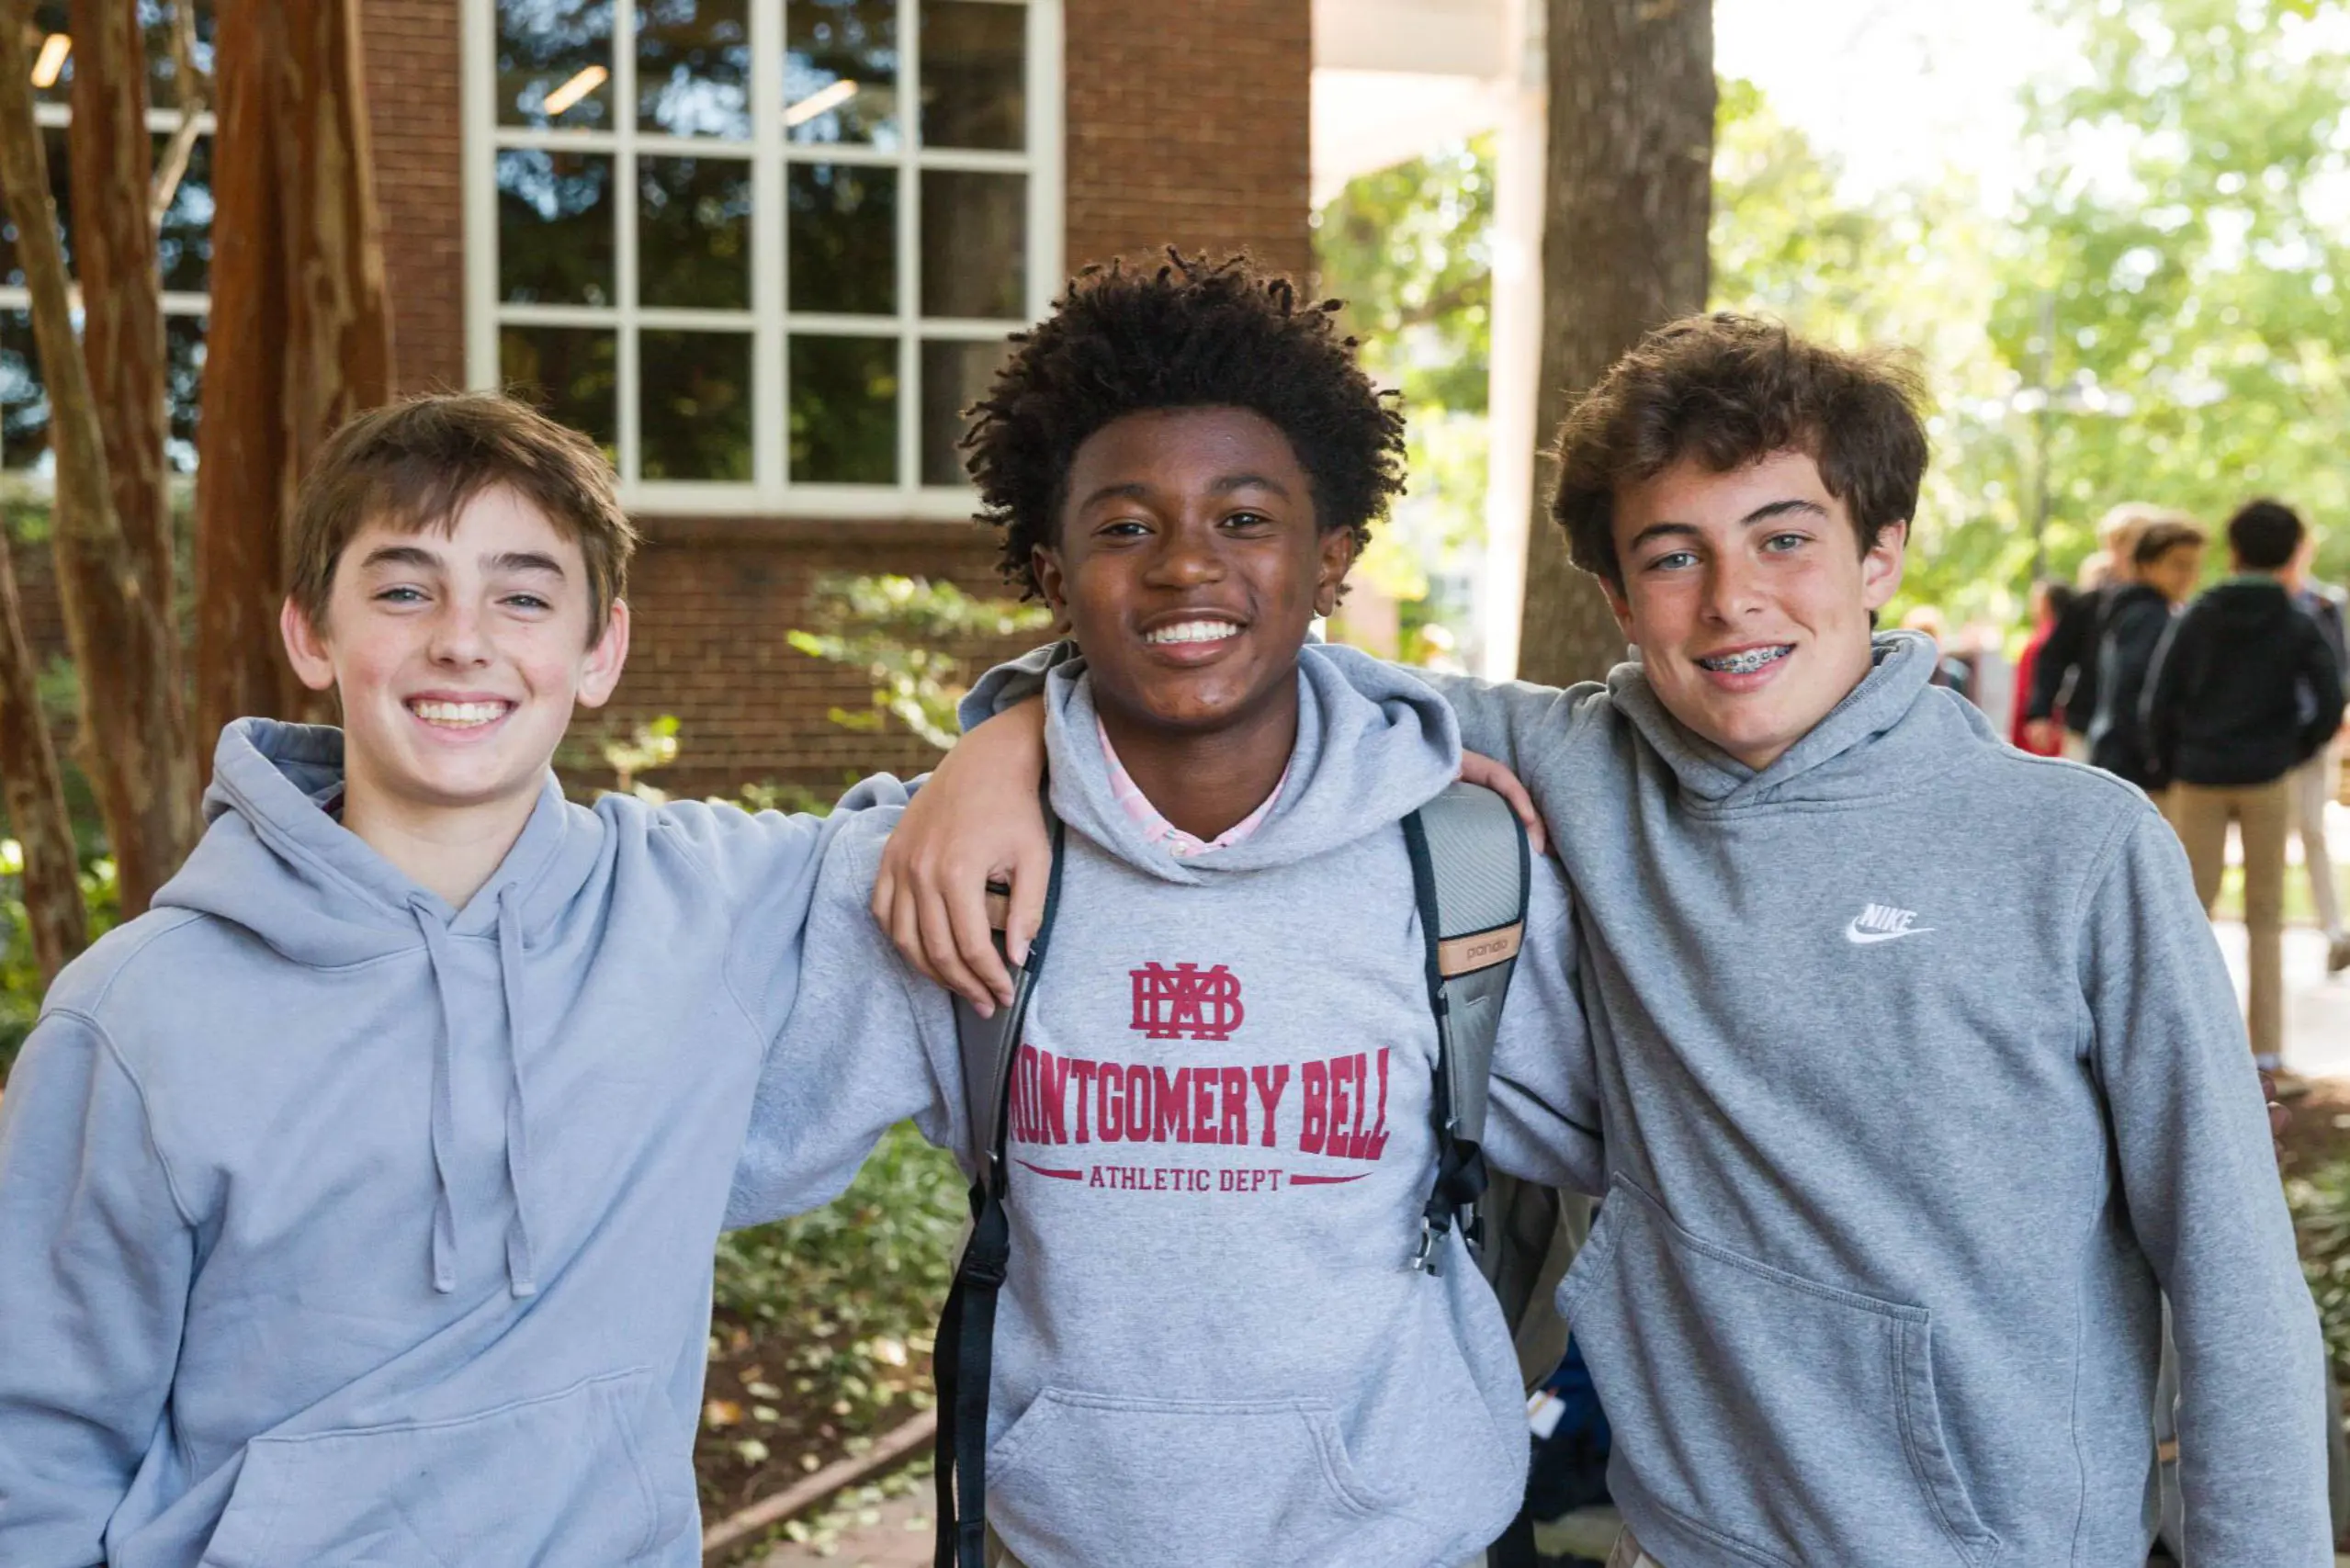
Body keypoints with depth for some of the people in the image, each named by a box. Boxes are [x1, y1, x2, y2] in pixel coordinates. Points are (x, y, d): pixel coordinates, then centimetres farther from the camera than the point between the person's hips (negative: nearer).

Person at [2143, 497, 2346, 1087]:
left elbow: (2160, 699, -3)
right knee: (2265, 916, 8)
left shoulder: (2197, 618, 1)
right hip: (2267, 782, 0)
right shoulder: (2299, 626, -1)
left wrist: (2169, 766, 7)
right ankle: (2267, 1051, 7)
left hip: (2199, 779, 0)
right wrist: (2291, 753, 8)